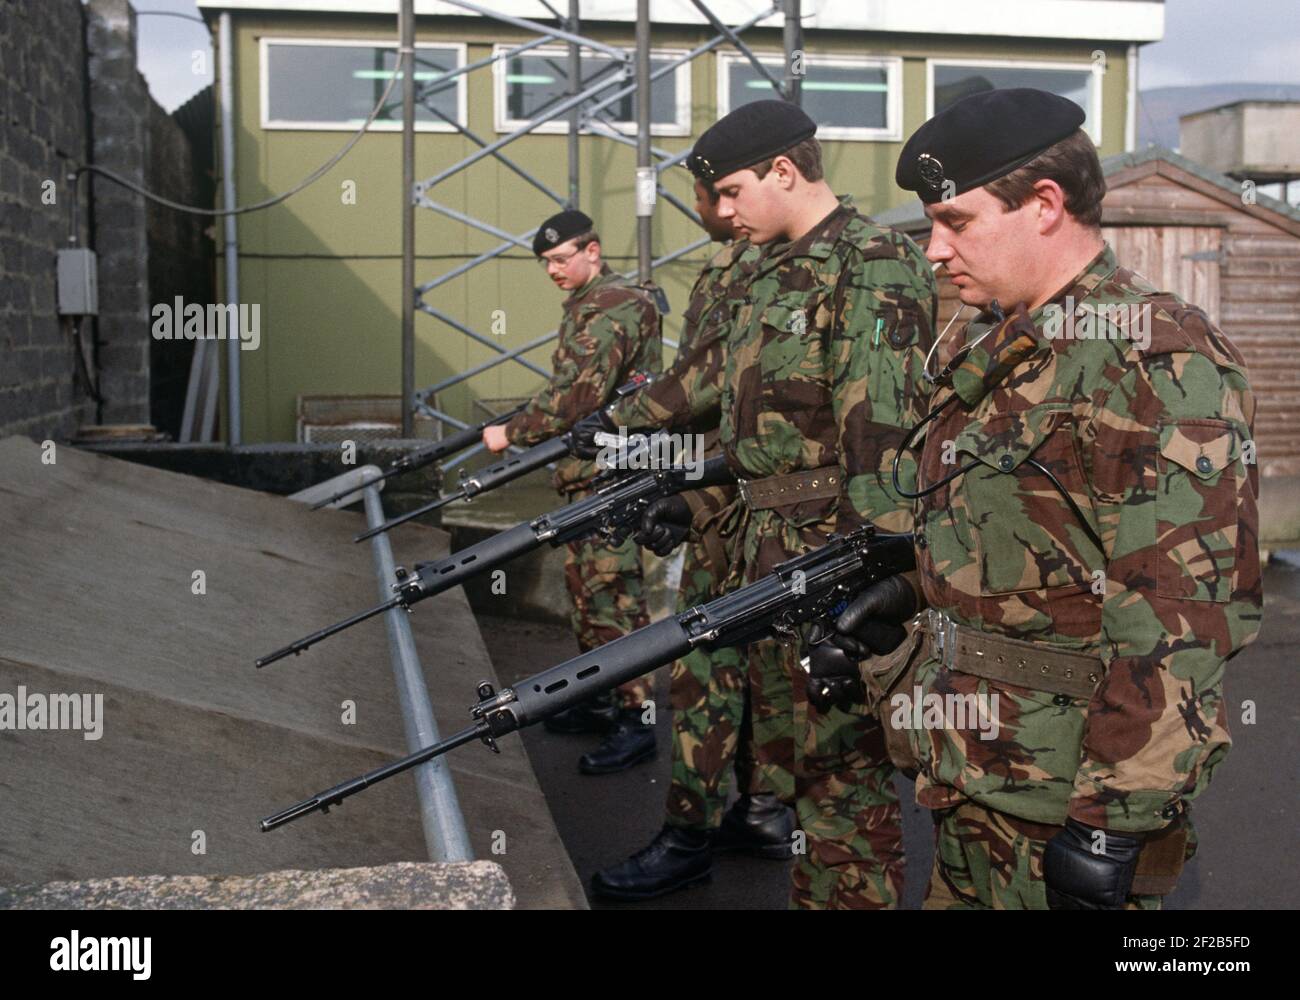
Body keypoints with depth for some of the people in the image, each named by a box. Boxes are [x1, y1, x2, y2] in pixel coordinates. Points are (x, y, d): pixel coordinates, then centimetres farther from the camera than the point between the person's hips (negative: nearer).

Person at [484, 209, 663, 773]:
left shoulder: (613, 307, -14)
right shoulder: (587, 306, 19)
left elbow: (578, 396, -22)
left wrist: (513, 433, -15)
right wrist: (516, 425, 13)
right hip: (586, 475, 11)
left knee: (612, 594, -10)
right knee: (586, 588, 16)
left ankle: (635, 721, -6)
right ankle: (600, 701, 27)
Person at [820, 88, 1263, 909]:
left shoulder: (1154, 361, -19)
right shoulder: (999, 347, 11)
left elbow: (1184, 621, -23)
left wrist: (1115, 821, -22)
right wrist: (903, 593, 14)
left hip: (1061, 810, -8)